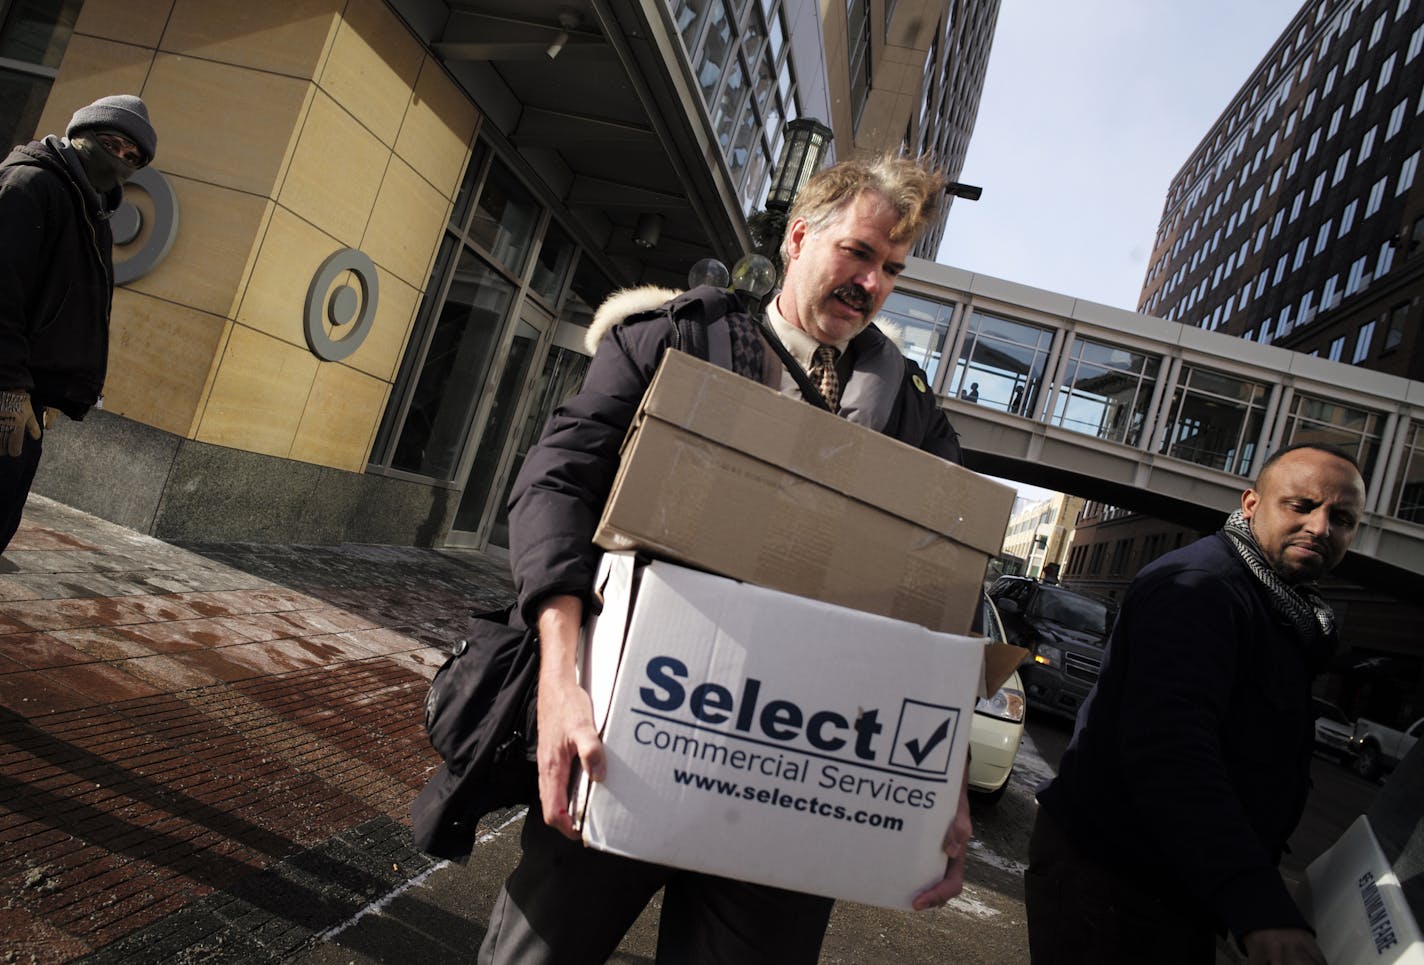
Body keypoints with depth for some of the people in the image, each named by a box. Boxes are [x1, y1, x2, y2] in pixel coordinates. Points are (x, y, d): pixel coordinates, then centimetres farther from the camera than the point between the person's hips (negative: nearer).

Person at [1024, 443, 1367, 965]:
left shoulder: (1281, 612, 13)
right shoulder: (1198, 587, -20)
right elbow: (1169, 751, -34)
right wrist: (1261, 911, -42)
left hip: (1184, 892, 10)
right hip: (1110, 882, -10)